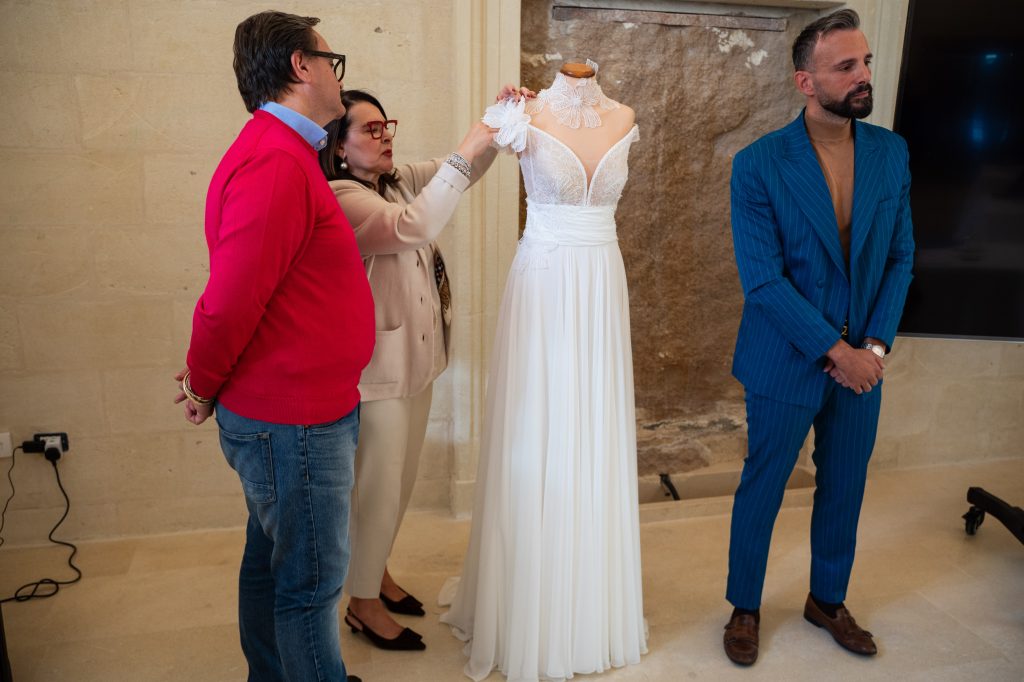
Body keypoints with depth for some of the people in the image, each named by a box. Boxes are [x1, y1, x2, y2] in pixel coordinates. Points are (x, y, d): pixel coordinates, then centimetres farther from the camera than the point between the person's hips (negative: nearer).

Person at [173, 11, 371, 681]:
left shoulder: (281, 154, 13)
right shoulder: (276, 163, -22)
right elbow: (230, 299, -23)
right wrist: (203, 390, -9)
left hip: (276, 415, 10)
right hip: (295, 422, -10)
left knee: (271, 561, 23)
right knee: (313, 580, 6)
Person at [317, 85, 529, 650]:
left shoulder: (400, 180, 7)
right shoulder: (338, 199, -18)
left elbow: (459, 173, 13)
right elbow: (412, 226, -33)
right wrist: (462, 157, -29)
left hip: (416, 356, 9)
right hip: (377, 366, -8)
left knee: (400, 480, 21)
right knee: (377, 486, 5)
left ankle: (376, 571, 42)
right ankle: (363, 604, 26)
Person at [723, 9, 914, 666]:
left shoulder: (892, 152, 1)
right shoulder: (760, 164, -14)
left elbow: (901, 256, 4)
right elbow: (763, 280, -17)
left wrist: (876, 345, -7)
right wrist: (836, 351, -16)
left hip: (863, 359, 5)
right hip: (786, 362, -4)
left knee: (845, 489, 18)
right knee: (762, 489, 10)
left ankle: (828, 600, 41)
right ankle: (745, 607, 32)